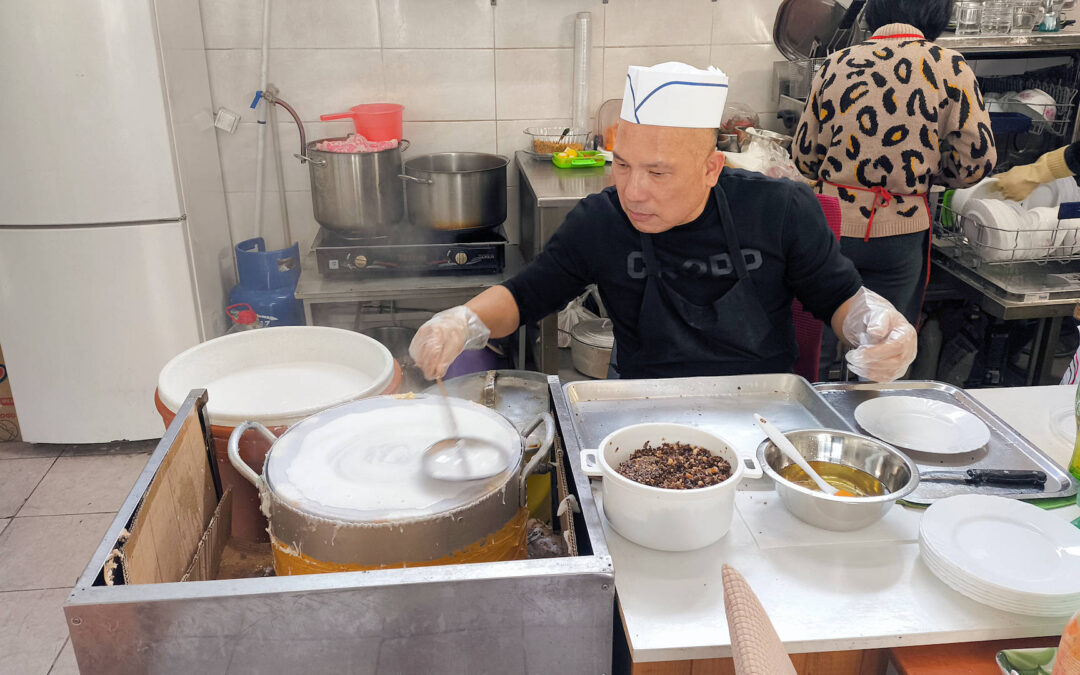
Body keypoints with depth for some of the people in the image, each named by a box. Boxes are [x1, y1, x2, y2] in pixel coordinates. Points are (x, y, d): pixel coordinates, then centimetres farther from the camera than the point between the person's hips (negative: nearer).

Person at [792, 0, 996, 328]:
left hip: (832, 224, 2)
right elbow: (976, 159, -6)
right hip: (899, 231, -2)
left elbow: (804, 156, 6)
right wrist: (924, 171, 12)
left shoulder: (836, 64, 1)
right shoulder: (950, 67, -5)